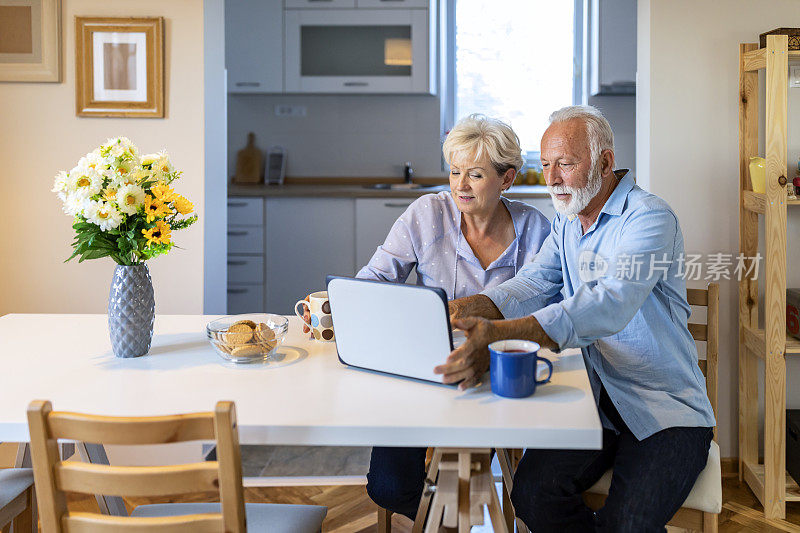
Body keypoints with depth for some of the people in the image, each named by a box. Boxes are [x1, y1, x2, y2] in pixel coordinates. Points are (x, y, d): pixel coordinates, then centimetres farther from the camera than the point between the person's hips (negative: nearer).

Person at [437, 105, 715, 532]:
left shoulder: (649, 218, -15)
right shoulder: (566, 222, 13)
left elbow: (608, 306, -31)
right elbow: (533, 284, 2)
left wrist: (498, 334, -44)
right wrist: (463, 309, -20)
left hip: (666, 411, -6)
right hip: (596, 400, 6)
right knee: (531, 493, -19)